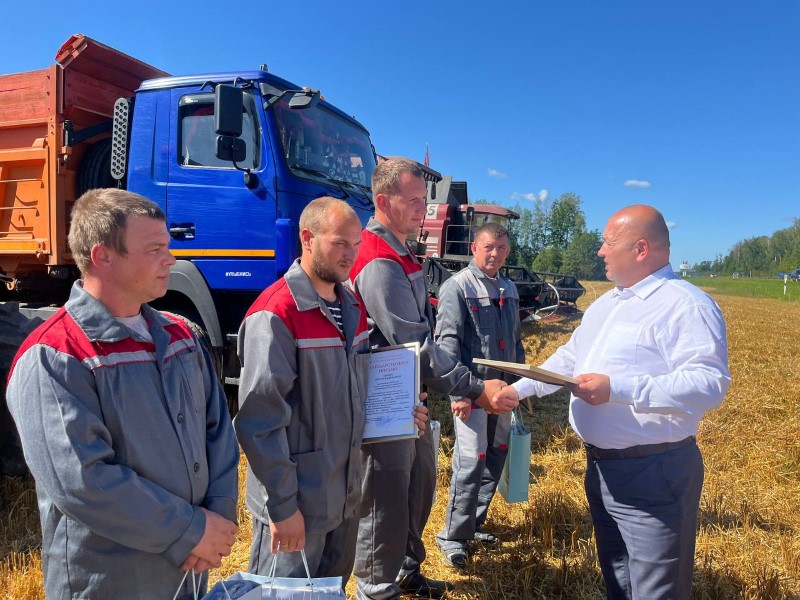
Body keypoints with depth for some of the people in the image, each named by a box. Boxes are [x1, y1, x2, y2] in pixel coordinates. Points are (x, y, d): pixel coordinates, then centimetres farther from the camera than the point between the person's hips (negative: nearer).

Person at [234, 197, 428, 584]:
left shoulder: (352, 306, 6)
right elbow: (261, 419, -21)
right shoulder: (275, 314, -20)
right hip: (297, 498, -7)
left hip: (345, 492, 8)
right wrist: (281, 505, -19)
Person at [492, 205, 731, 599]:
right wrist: (520, 389, 13)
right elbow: (569, 358, 19)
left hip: (654, 473, -9)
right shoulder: (606, 303, 12)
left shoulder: (686, 305, -18)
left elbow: (710, 384, -29)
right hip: (600, 466, 9)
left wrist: (617, 388, -33)